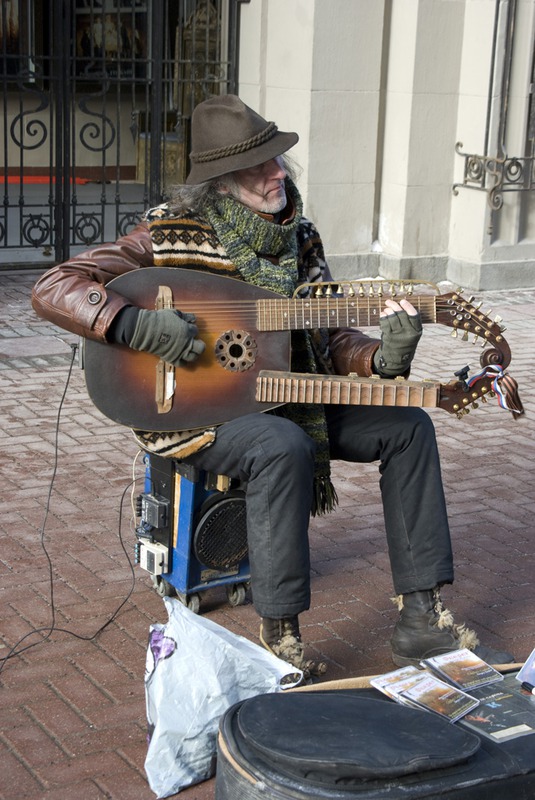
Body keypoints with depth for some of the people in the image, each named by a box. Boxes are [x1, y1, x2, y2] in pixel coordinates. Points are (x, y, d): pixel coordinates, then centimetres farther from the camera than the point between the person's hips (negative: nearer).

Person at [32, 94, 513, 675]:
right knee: (284, 447, -37)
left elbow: (328, 334, 5)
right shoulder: (172, 235, -13)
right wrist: (136, 324, -32)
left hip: (285, 397, 7)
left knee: (407, 426, -6)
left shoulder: (297, 238, 5)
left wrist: (380, 358, -17)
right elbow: (53, 289, -17)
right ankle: (279, 636, -24)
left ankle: (421, 621, -6)